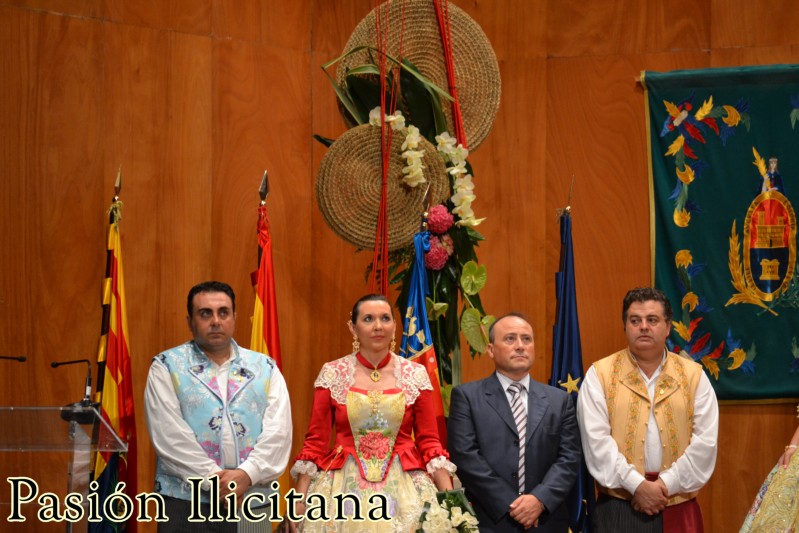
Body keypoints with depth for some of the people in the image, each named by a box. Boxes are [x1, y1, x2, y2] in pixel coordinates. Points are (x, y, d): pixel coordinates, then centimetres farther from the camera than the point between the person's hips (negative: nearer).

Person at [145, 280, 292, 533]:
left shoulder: (265, 368, 11)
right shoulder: (167, 367, 5)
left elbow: (278, 431, 0)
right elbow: (170, 434, -7)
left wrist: (247, 474, -15)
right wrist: (213, 479, -14)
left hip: (252, 503, 2)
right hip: (185, 502, -2)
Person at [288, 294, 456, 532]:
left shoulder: (415, 375, 2)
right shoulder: (332, 374, 0)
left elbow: (429, 441, 2)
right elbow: (316, 442, 1)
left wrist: (449, 498, -7)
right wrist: (300, 499, -5)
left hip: (404, 488, 0)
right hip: (345, 487, 0)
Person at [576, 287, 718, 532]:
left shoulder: (693, 375, 6)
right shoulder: (600, 374, 1)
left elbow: (705, 441, -1)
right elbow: (597, 440, -7)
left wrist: (666, 484, -10)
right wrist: (636, 485, -14)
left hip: (678, 507, 2)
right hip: (619, 507, -1)